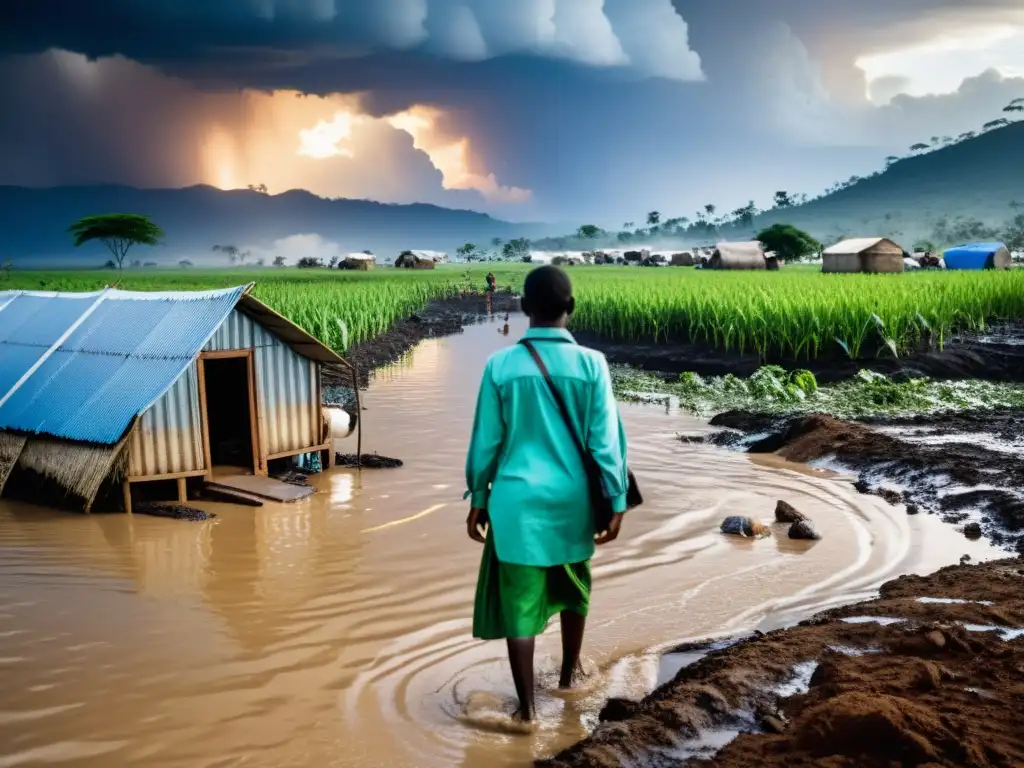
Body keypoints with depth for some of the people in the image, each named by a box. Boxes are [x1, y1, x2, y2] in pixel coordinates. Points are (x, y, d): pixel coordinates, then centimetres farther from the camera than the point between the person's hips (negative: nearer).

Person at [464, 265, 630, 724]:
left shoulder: (500, 365, -7)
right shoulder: (591, 365, -8)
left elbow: (486, 440, -2)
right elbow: (606, 439, -6)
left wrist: (478, 500, 9)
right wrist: (616, 501, 3)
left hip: (517, 499, -1)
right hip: (572, 499, 2)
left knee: (518, 600, 6)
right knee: (572, 587, 24)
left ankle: (526, 708, 10)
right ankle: (568, 675, 41)